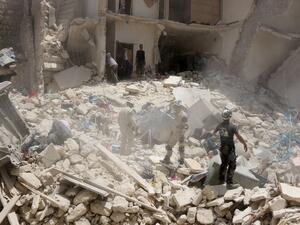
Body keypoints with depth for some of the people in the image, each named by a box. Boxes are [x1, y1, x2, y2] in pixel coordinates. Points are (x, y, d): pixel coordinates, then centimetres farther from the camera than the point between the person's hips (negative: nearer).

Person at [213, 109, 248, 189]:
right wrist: (245, 144, -5)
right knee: (232, 165, 4)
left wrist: (214, 133, 42)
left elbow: (214, 132, 18)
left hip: (222, 148, 6)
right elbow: (239, 137, -21)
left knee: (224, 163, 21)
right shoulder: (232, 126, -21)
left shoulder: (220, 125, -3)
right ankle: (229, 183, 4)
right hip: (230, 149, -6)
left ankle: (221, 180, 30)